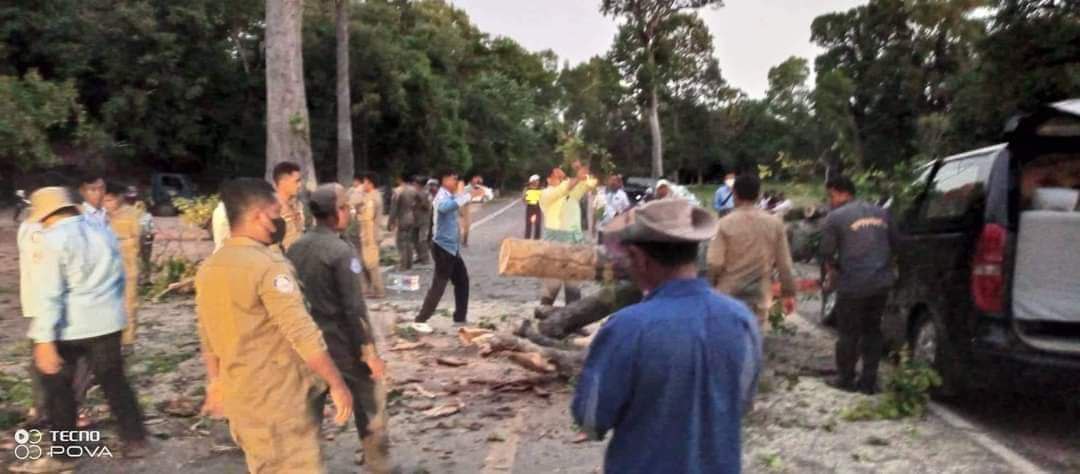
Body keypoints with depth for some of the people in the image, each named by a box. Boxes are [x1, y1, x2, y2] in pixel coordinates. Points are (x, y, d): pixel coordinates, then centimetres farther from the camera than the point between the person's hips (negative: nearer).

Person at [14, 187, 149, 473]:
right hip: (107, 321, 6)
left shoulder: (51, 240, -11)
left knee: (58, 386, 10)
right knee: (114, 381, 14)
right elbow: (119, 277, 17)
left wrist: (45, 339, -18)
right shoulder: (103, 231, 8)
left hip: (68, 326, -5)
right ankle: (136, 441, 19)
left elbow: (48, 293, -17)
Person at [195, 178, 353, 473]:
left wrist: (216, 383, 26)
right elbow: (303, 335, -23)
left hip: (240, 397, 8)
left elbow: (207, 338, 15)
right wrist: (337, 384, -16)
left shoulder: (208, 269, 6)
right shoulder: (269, 265, -20)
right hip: (280, 399, -8)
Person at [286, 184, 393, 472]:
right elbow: (354, 308, -21)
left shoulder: (294, 249, 1)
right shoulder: (341, 251, -19)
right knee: (369, 406, 12)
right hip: (344, 344, -6)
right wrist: (369, 351, -16)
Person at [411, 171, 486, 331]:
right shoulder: (443, 196, -17)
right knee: (438, 286, -6)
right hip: (443, 247, -10)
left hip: (452, 247, 10)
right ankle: (420, 321, 0)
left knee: (462, 280, 15)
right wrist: (469, 195, -41)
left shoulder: (450, 196, 13)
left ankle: (460, 317, 25)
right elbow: (444, 207, -42)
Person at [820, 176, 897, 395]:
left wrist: (832, 272, 17)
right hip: (882, 281, 5)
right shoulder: (880, 212, 11)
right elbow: (893, 243, 19)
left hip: (853, 284, -5)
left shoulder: (835, 217, -6)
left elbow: (827, 253, -2)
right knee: (872, 330, 16)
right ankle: (869, 381, 17)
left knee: (848, 333, 9)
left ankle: (846, 380, 17)